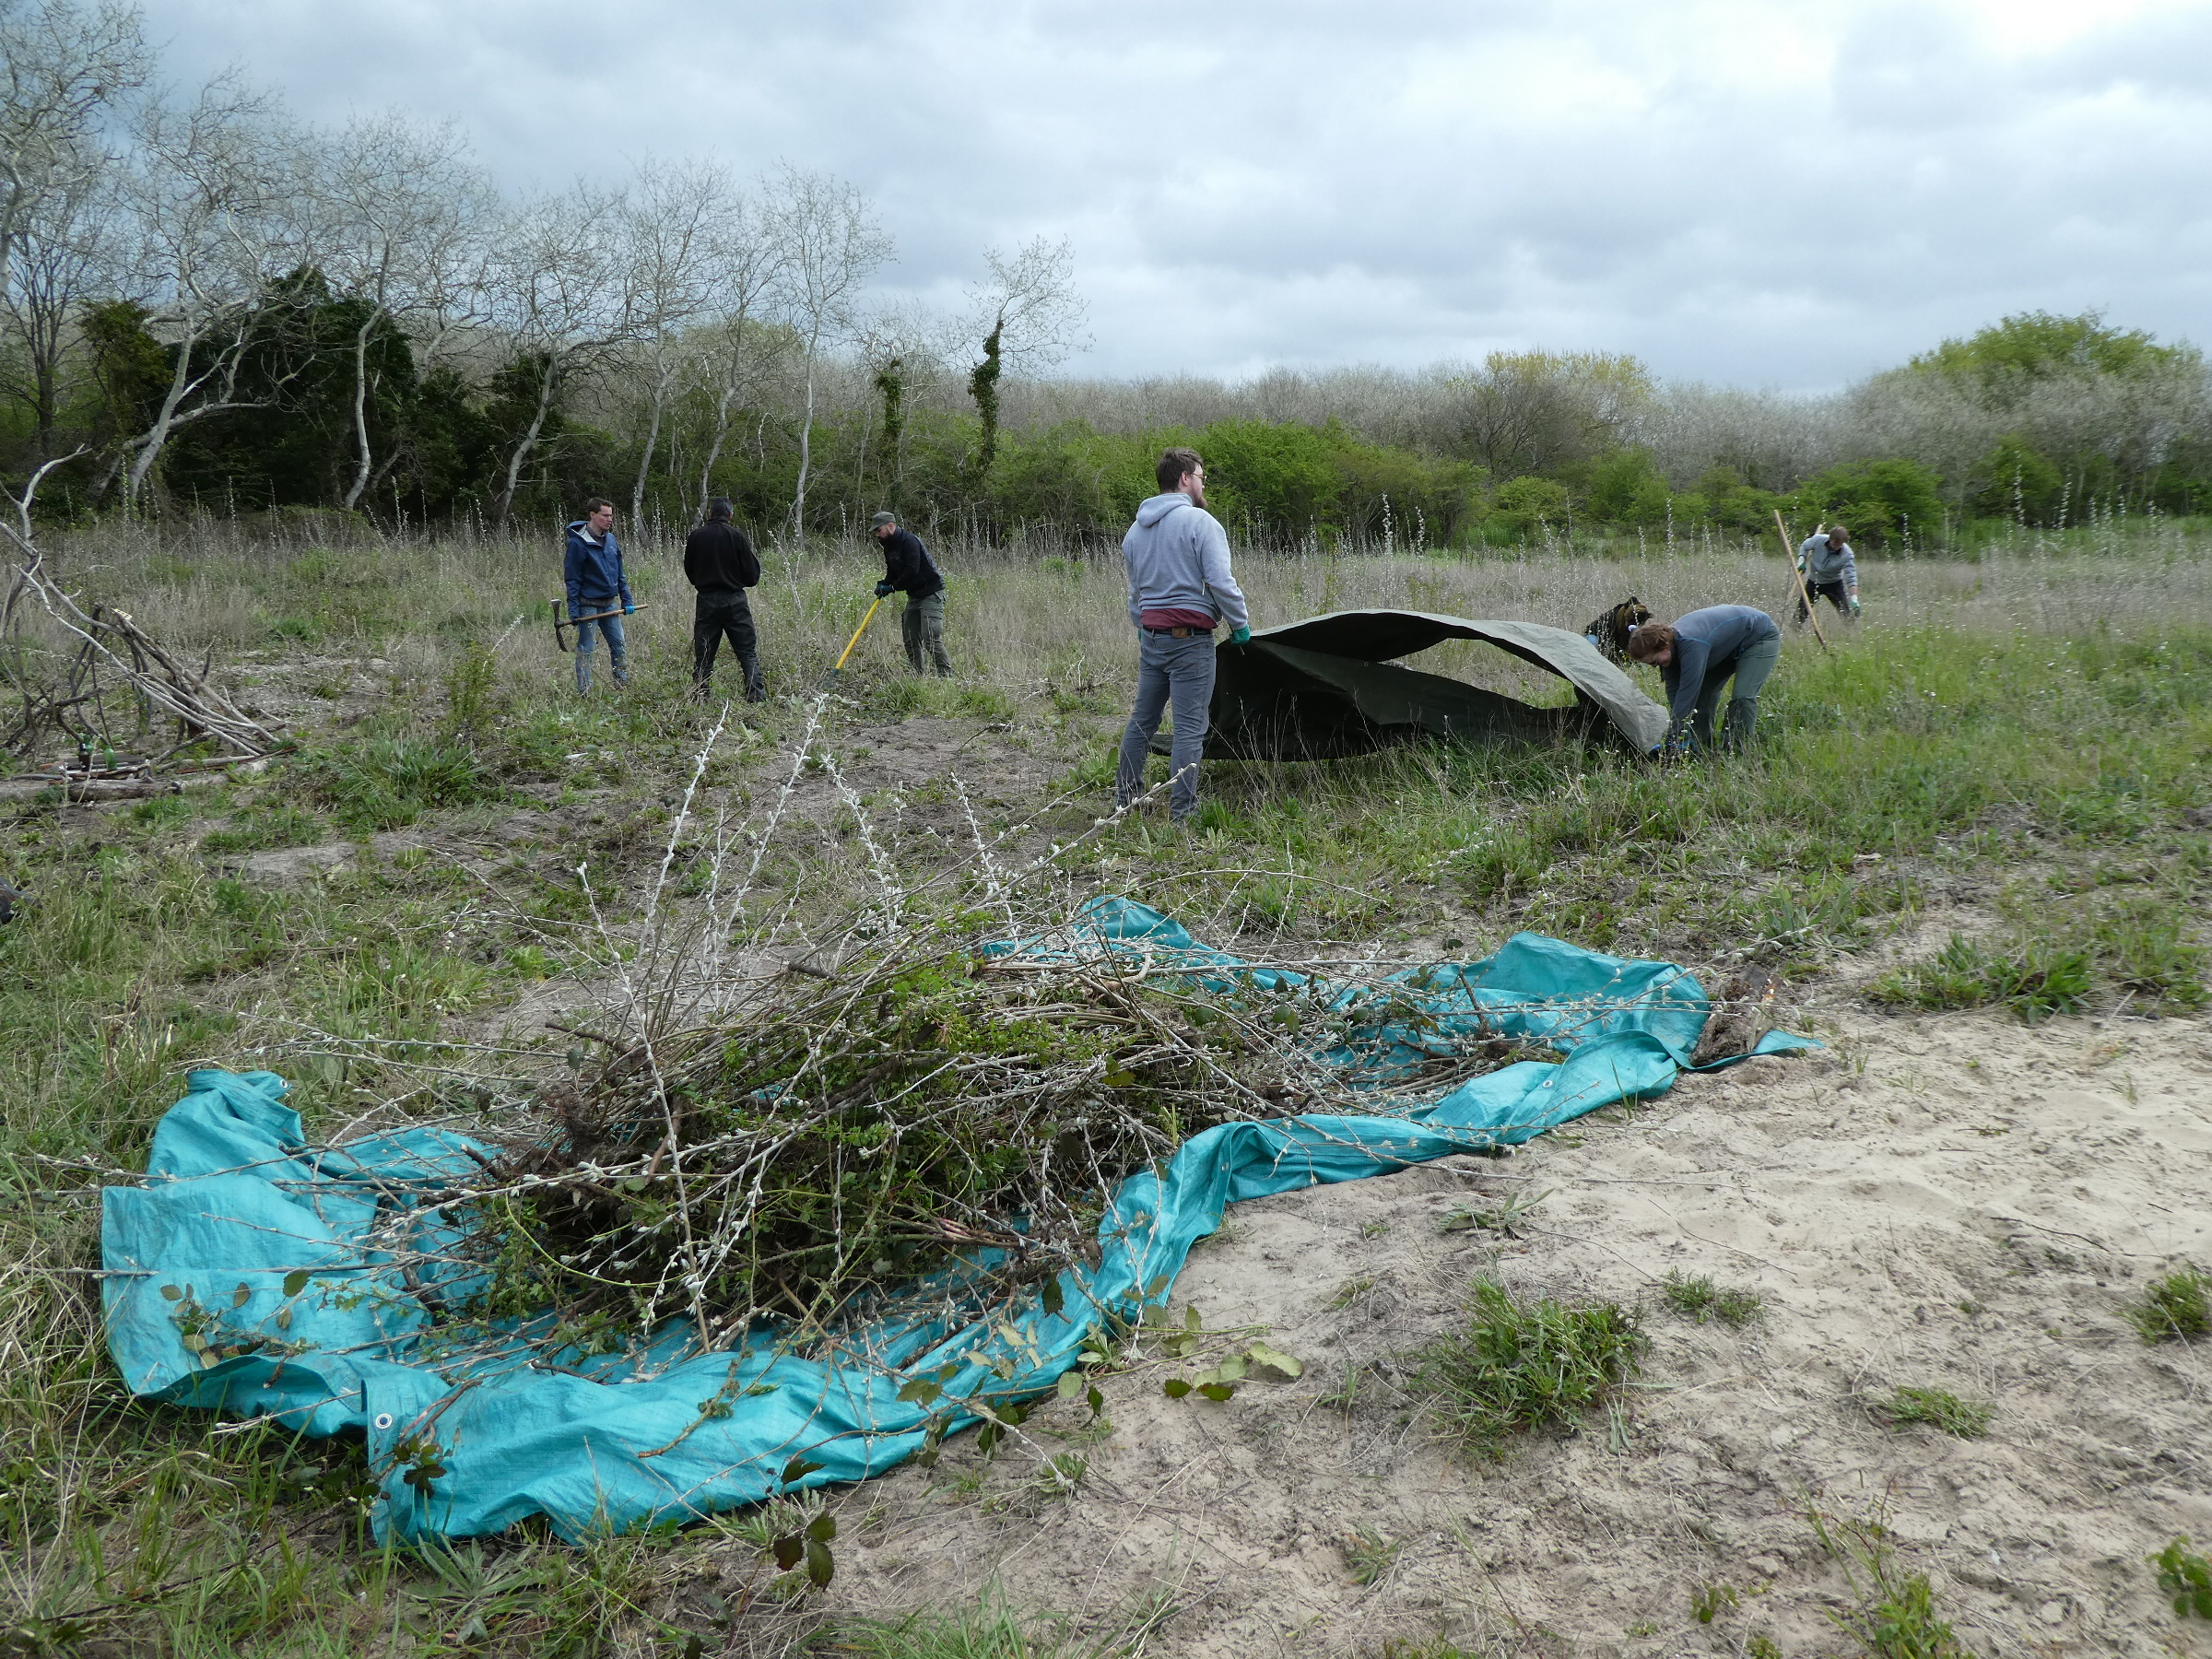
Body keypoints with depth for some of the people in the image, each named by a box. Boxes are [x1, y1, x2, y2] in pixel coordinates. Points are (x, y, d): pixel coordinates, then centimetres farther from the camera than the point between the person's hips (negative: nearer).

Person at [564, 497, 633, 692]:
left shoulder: (611, 540, 9)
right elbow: (573, 579, -11)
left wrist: (627, 600, 11)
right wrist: (573, 609, -14)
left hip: (610, 604, 6)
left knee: (619, 646, 8)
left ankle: (623, 684, 18)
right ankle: (584, 690, 6)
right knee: (585, 650, 1)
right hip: (588, 605, -6)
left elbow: (619, 575, 16)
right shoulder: (578, 542, -11)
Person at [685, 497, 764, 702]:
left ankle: (699, 696, 9)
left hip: (706, 600, 2)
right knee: (748, 651, 3)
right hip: (734, 600, -2)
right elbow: (752, 575, -4)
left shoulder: (695, 537, 0)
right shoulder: (736, 535, -6)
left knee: (703, 654, 9)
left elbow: (689, 571, 10)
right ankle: (756, 694, -6)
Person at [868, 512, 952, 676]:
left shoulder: (909, 541, -18)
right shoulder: (889, 547, 12)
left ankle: (947, 675, -13)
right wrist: (883, 584, -2)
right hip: (914, 596, 10)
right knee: (910, 639, 8)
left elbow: (912, 571, -25)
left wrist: (892, 587, -17)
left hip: (931, 593, -10)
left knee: (931, 638, -17)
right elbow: (892, 572, 19)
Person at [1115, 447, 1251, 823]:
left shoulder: (1135, 530, 15)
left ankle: (1125, 797, 24)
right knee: (1190, 727, -3)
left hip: (1150, 635, 7)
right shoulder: (1199, 521, -9)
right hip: (1190, 638, -7)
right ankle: (1182, 813, -1)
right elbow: (1220, 581, -14)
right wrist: (1240, 624, -4)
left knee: (1142, 718, 17)